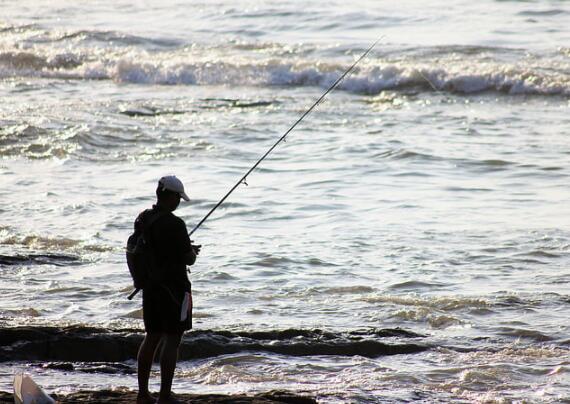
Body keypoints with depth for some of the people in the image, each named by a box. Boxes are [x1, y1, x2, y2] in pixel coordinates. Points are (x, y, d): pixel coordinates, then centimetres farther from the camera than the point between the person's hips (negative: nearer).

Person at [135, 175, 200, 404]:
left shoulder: (142, 220, 5)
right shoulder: (174, 224, -19)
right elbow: (189, 259, -15)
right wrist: (193, 252, 9)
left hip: (150, 286, 8)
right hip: (173, 287, -8)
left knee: (152, 338, 14)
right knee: (172, 340, -2)